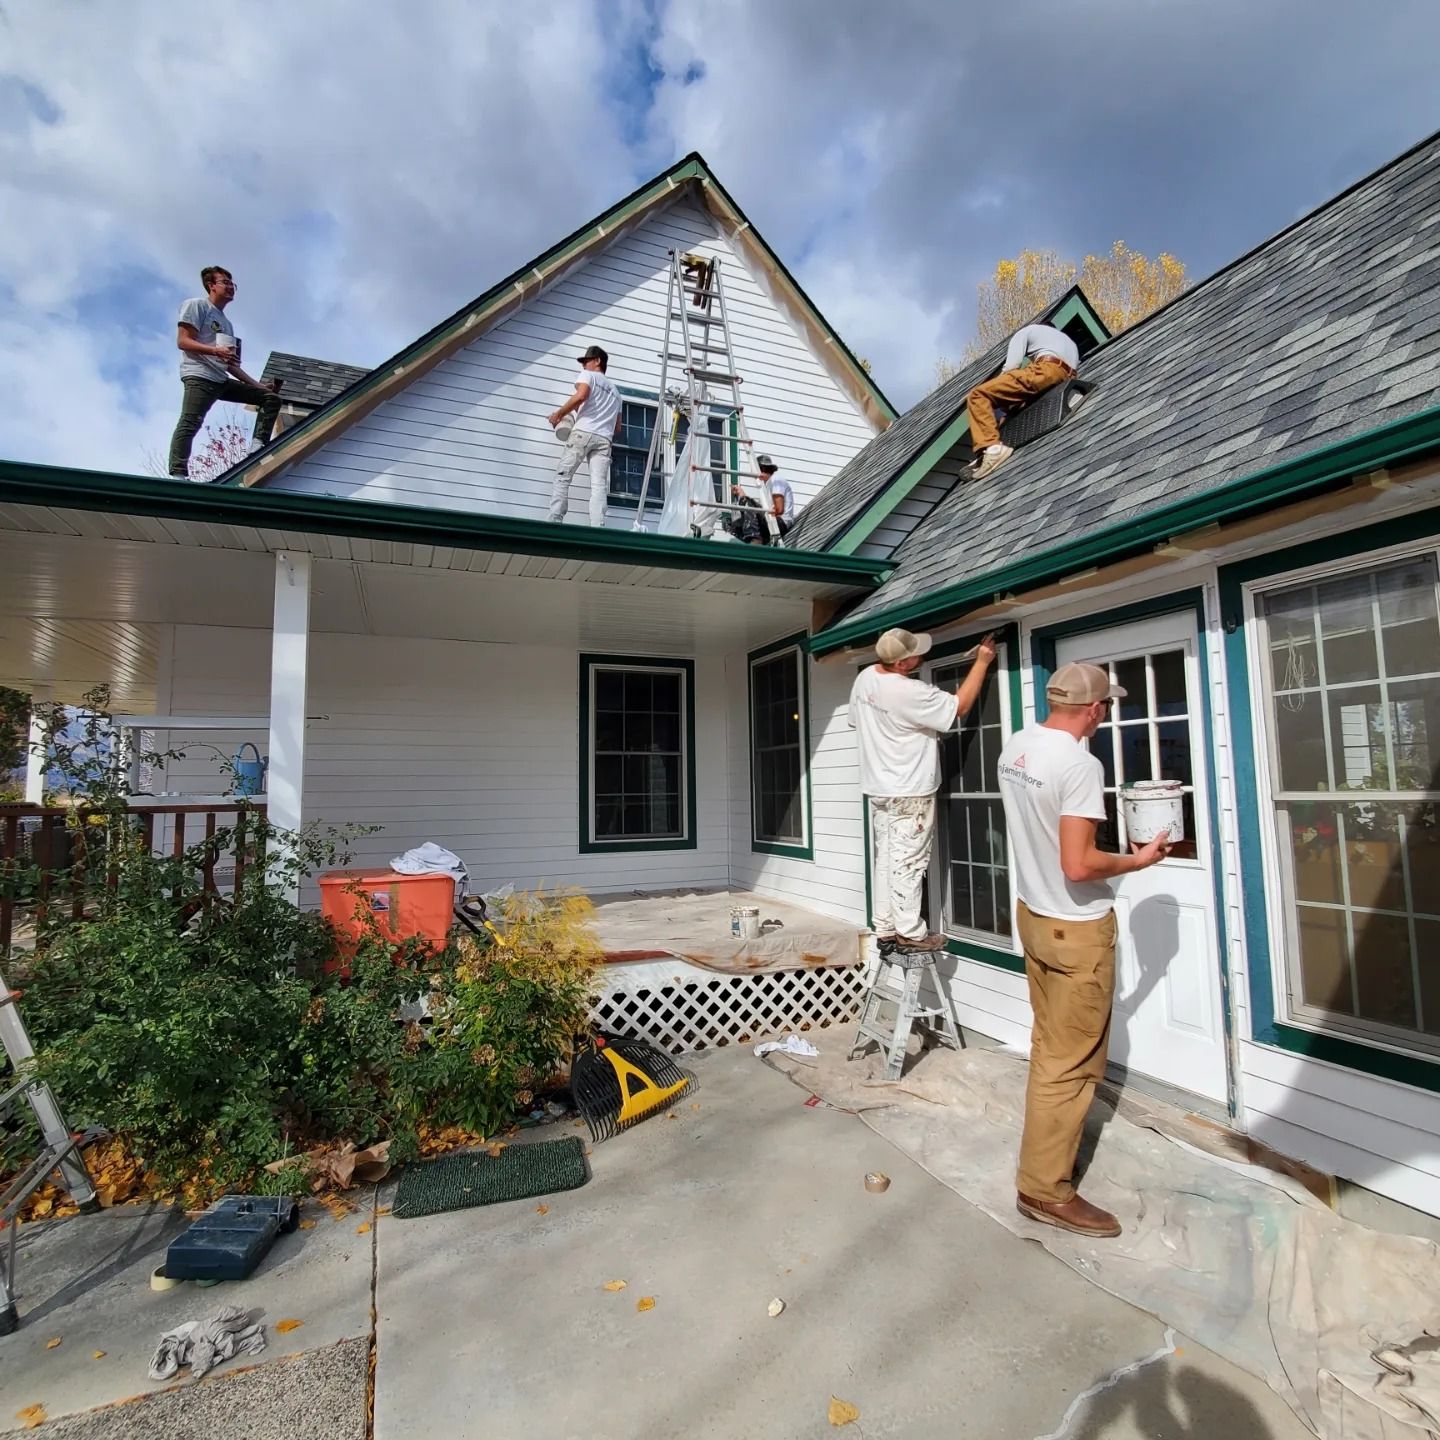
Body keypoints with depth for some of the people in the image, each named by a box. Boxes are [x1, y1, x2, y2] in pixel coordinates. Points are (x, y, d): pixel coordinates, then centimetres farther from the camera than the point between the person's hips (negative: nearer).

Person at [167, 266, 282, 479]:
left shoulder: (226, 322, 28)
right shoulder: (196, 305, 5)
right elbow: (182, 341, -7)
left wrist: (258, 385, 19)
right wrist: (215, 350, -23)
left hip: (222, 380, 8)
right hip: (199, 376, -8)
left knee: (272, 398, 1)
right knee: (190, 424, -21)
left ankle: (258, 446, -13)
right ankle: (178, 475, -28)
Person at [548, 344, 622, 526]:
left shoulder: (588, 375, 13)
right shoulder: (615, 390, 33)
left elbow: (581, 396, -10)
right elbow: (617, 426, 30)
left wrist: (558, 414, -1)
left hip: (583, 433, -5)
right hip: (604, 438, 5)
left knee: (562, 477, -3)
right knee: (599, 485, -8)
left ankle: (555, 522, -16)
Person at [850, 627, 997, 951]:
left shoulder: (865, 677, 1)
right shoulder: (910, 693, -25)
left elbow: (857, 721, 15)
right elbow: (960, 707, -14)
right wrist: (982, 662, -8)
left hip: (879, 787, 8)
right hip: (909, 793, -8)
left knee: (885, 859, 12)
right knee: (908, 862, 1)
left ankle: (884, 928, 20)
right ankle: (910, 933, 10)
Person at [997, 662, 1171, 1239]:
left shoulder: (1015, 747, 2)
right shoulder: (1081, 765, -24)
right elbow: (1078, 866, -27)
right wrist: (1136, 861, -10)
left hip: (1032, 913, 8)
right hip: (1076, 929, -8)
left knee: (1050, 1047, 22)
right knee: (1070, 1064, 4)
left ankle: (1050, 1143, 38)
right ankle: (1045, 1188, 15)